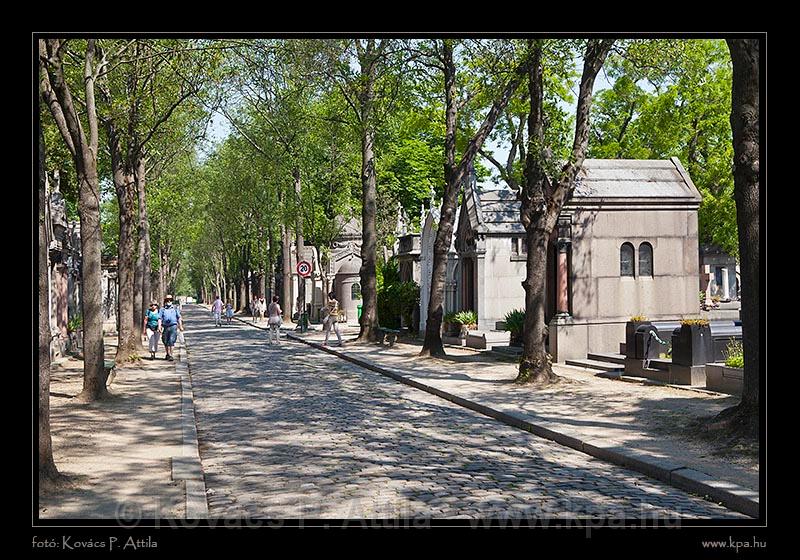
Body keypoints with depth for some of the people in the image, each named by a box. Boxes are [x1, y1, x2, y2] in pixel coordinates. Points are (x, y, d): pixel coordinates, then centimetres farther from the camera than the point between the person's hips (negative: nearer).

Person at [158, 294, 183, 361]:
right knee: (166, 342, 9)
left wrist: (180, 326, 9)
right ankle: (168, 354, 25)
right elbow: (160, 318, 4)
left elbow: (179, 317, 14)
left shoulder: (175, 308, 13)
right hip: (165, 327, 2)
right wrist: (159, 326, -9)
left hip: (173, 326, -2)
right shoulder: (162, 309, 11)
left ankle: (170, 355, -13)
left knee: (171, 341, -12)